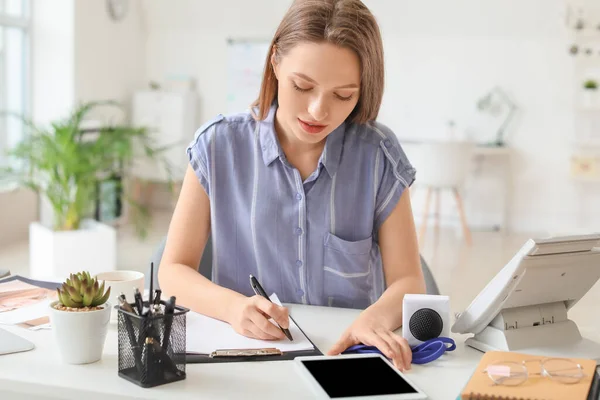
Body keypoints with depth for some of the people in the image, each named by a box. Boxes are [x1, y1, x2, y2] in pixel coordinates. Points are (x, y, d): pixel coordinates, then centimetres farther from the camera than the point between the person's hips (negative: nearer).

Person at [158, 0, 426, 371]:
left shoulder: (379, 156, -4)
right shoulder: (218, 146, -3)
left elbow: (408, 282, -3)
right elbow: (174, 270, -1)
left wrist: (376, 318, -25)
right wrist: (232, 306, -21)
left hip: (348, 354, 1)